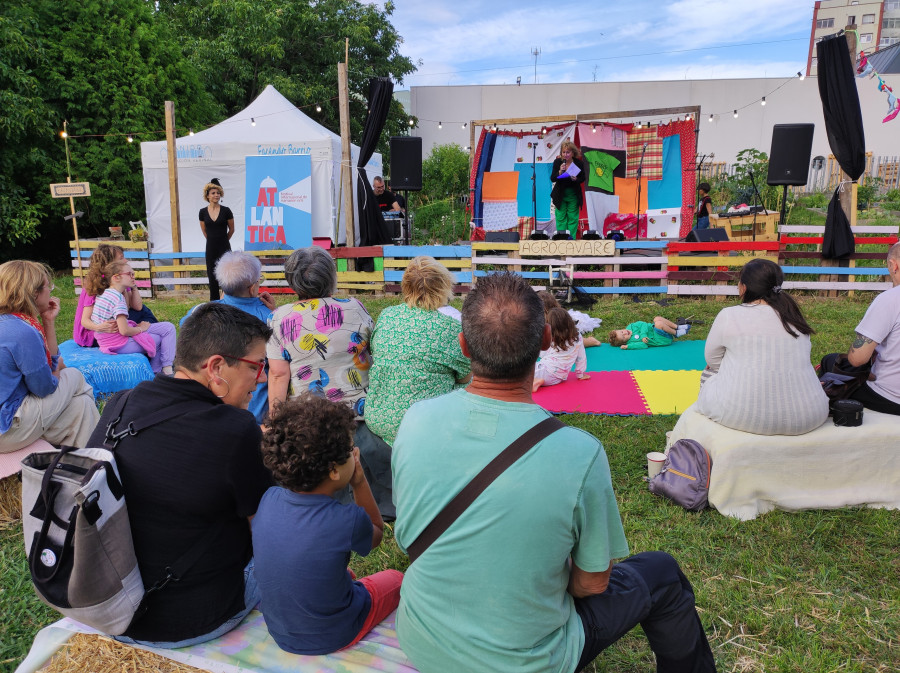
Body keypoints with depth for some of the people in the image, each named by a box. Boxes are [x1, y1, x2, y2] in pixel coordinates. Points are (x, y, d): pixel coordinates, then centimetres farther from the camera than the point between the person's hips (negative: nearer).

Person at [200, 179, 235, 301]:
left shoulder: (226, 211, -6)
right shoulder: (203, 212, 1)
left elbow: (231, 229, 6)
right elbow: (204, 231, 14)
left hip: (224, 247, -2)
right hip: (210, 247, 2)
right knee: (212, 275, 7)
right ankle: (214, 302, 16)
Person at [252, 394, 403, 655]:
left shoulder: (269, 499, -18)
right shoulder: (348, 520, -32)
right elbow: (377, 533, -7)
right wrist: (360, 482, -14)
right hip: (332, 637, -5)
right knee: (395, 578, 24)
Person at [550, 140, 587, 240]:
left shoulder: (579, 163, -7)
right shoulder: (557, 162, -5)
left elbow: (582, 179, 1)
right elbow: (552, 179, -8)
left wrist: (576, 179, -21)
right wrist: (560, 172, -26)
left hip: (573, 195, 0)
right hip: (560, 195, 0)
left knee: (572, 218, 3)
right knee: (560, 218, 2)